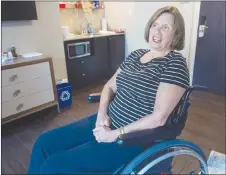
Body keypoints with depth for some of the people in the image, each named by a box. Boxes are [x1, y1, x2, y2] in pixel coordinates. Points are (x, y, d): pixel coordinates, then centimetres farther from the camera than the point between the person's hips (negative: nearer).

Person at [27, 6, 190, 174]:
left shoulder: (175, 63, -13)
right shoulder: (136, 54, 9)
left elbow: (159, 117, -20)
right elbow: (110, 86, 11)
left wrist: (116, 134, -17)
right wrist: (102, 114, -6)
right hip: (108, 122, 7)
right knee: (45, 142, 4)